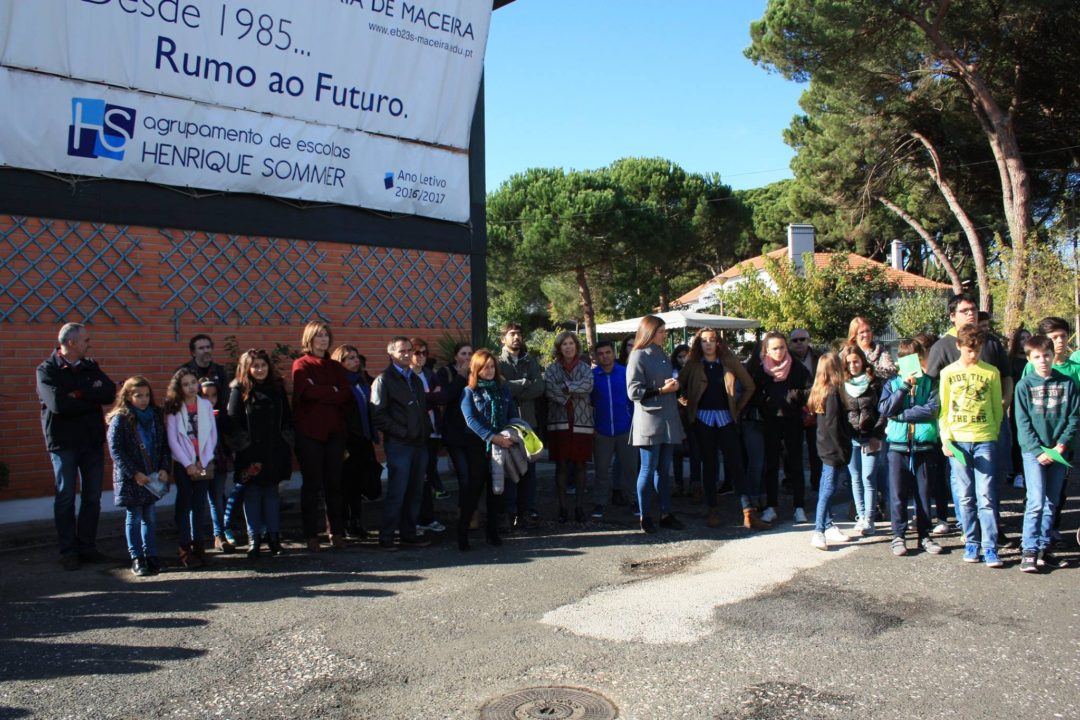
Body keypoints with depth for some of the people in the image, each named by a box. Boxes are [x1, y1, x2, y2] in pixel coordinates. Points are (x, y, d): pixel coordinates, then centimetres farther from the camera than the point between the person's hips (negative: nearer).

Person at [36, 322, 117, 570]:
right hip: (64, 442, -4)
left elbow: (110, 393, -7)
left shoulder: (91, 367, 8)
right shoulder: (47, 370, -5)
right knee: (66, 498, 3)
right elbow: (58, 403, -21)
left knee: (92, 497, 9)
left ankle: (87, 547, 19)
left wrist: (79, 393, -18)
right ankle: (68, 551, 12)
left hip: (93, 441, 5)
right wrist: (92, 398, -12)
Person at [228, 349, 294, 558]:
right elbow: (233, 421, -7)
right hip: (250, 453, -3)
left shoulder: (277, 388, 9)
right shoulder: (239, 390, -1)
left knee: (272, 492, 10)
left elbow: (287, 419, 10)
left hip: (275, 452, 3)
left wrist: (288, 441, 3)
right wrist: (241, 444, -13)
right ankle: (254, 539, 10)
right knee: (252, 494, 3)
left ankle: (273, 536, 18)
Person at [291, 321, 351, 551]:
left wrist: (322, 394, -9)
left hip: (334, 431, 4)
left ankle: (337, 532, 15)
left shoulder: (335, 367, 15)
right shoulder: (301, 365, 2)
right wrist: (333, 392, -5)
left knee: (334, 483, 7)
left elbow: (347, 396, 2)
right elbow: (308, 391, -16)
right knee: (312, 484, 1)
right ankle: (311, 535, 8)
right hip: (309, 431, -4)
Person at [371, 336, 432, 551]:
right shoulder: (384, 380, -3)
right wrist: (402, 432, -13)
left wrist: (426, 431, 11)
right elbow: (379, 415, -11)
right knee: (396, 493, -4)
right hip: (399, 444, -7)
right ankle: (386, 537, 5)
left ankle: (408, 534, 19)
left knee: (414, 492, 9)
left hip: (419, 443, 7)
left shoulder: (415, 378, 20)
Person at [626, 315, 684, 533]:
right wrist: (661, 390, -16)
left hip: (667, 420, 7)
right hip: (648, 421, -7)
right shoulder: (638, 357, -7)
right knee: (648, 470, -2)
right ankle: (644, 517, 6)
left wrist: (674, 386, 6)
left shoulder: (663, 355, 17)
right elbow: (634, 392, -13)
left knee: (663, 469, 10)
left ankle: (665, 514, 16)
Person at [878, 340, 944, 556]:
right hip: (897, 445, 0)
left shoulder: (930, 383, 4)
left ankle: (924, 535, 19)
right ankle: (898, 535, 11)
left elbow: (932, 409, -11)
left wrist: (901, 414, -12)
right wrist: (904, 386, -14)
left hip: (924, 445, 0)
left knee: (924, 492, 8)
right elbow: (884, 409, -8)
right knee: (898, 493, 2)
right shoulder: (892, 383, 7)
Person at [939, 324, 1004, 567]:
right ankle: (971, 543, 16)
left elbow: (997, 408, 10)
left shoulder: (991, 372, 5)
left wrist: (995, 435, 3)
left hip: (985, 440, -1)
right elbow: (943, 408, 7)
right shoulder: (948, 373, 6)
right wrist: (945, 437, -2)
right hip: (958, 440, 1)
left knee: (986, 497, -4)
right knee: (965, 497, 6)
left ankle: (990, 548, 0)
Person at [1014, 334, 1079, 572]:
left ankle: (1043, 547, 18)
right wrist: (1039, 451, -11)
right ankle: (1029, 551, -6)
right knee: (1036, 501, -10)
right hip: (1033, 451, -3)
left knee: (1051, 503, 9)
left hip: (1059, 452, 3)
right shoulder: (1025, 385, -2)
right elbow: (1023, 423, -4)